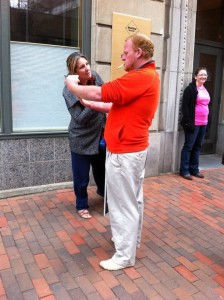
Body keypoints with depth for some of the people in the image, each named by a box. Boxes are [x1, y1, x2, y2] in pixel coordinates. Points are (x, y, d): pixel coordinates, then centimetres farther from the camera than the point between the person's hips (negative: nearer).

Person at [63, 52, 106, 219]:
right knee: (81, 176, 8)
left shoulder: (96, 77, -8)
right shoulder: (69, 91, -22)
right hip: (81, 139, -5)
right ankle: (82, 205, 32)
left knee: (102, 168, 24)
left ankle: (102, 191, 53)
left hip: (100, 135, 5)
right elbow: (79, 119, -25)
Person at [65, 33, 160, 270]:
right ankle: (131, 239, 37)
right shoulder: (147, 76, 14)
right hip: (133, 148, 10)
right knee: (133, 199, 20)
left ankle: (125, 255, 15)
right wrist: (91, 104, 13)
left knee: (123, 203, 1)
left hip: (124, 151, -10)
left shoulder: (140, 77, -21)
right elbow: (120, 105, 16)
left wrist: (71, 85, -5)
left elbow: (98, 93, -23)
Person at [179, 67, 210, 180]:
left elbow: (206, 105, 19)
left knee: (197, 146, 12)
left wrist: (206, 121, 12)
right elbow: (185, 106, -13)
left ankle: (194, 169, 22)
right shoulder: (190, 89, -7)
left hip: (203, 123, 7)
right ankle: (184, 170, 8)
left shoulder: (205, 90, 15)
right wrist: (188, 122, -18)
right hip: (193, 123, -7)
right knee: (188, 146, -1)